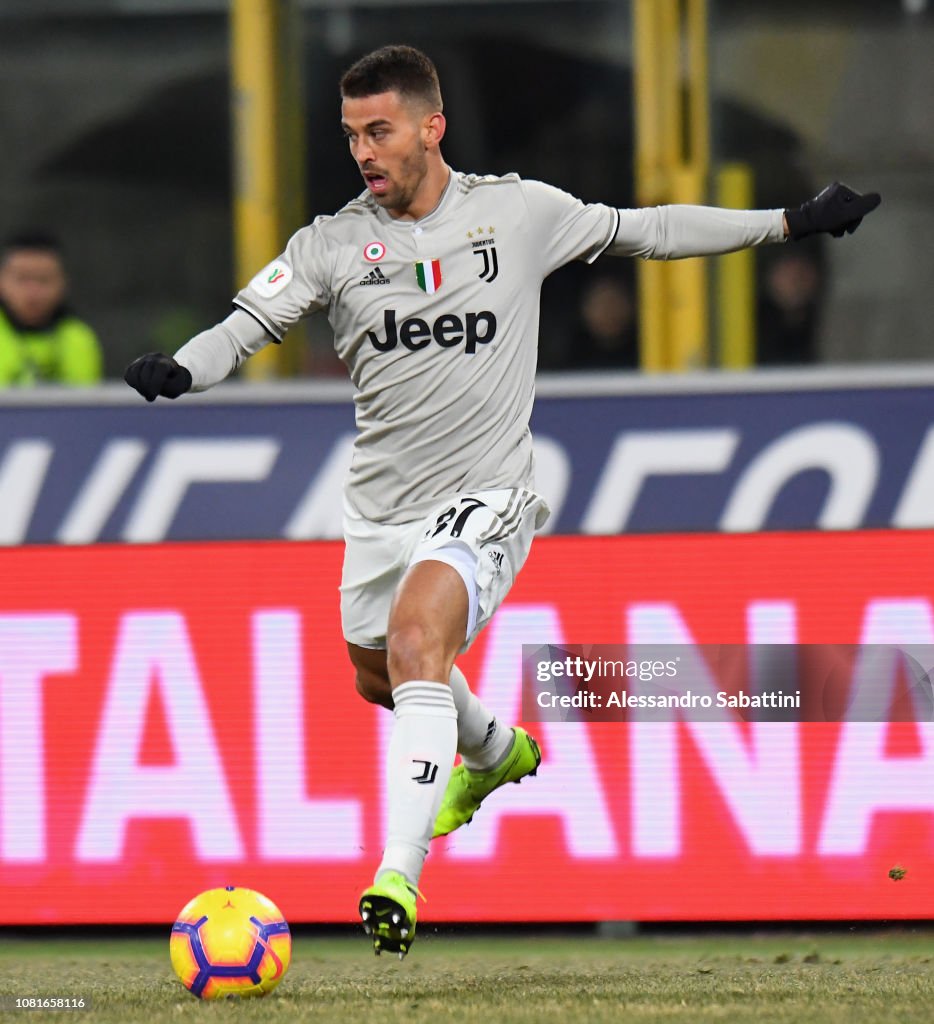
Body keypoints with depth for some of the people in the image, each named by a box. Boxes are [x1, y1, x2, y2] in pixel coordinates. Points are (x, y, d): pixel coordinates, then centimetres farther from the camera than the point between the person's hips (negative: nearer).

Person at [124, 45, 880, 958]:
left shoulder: (519, 213, -2)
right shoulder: (334, 243, -1)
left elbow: (643, 231, 9)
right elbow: (249, 321, -8)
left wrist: (794, 222, 11)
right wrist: (176, 370, -30)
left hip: (484, 497, -5)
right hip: (380, 501, 5)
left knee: (414, 640, -28)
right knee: (378, 678, 22)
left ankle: (399, 877, -35)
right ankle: (496, 753, 57)